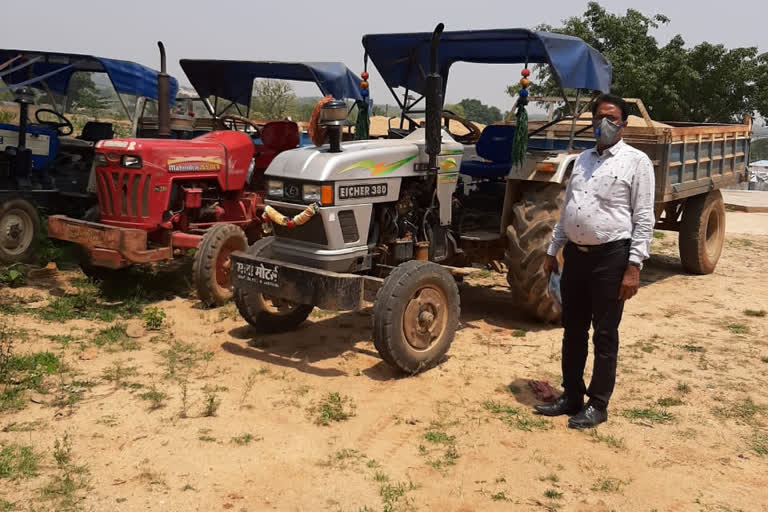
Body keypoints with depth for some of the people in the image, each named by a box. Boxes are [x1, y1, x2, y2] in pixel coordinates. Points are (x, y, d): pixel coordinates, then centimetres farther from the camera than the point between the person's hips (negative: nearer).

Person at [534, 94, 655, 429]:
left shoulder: (636, 161, -5)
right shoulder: (583, 159, 14)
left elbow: (644, 219, -10)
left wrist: (634, 266, -15)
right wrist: (553, 251, 15)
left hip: (611, 257, -6)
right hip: (575, 254, 6)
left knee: (604, 336, 3)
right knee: (573, 331, 14)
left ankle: (597, 404, 15)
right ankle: (571, 396, 27)